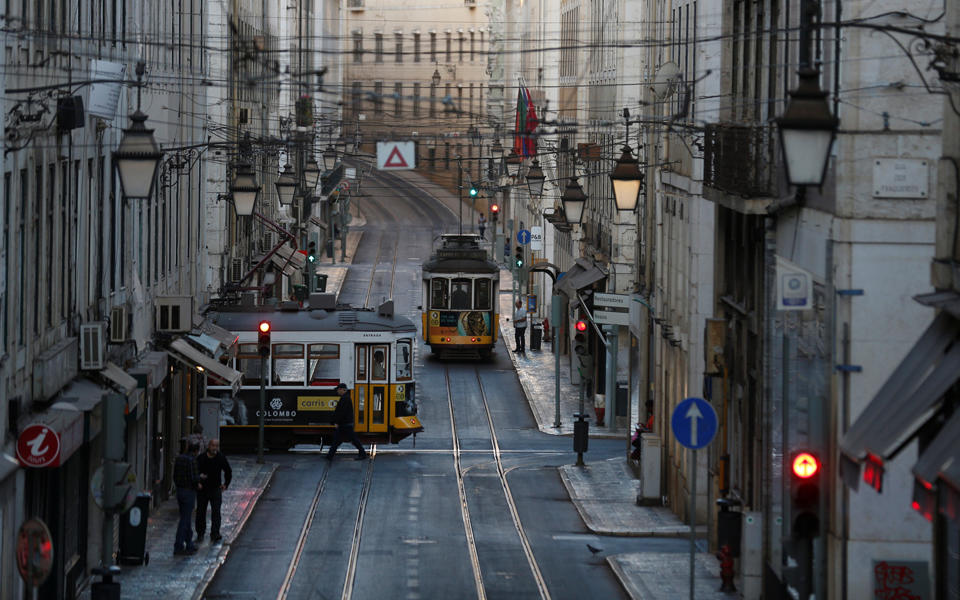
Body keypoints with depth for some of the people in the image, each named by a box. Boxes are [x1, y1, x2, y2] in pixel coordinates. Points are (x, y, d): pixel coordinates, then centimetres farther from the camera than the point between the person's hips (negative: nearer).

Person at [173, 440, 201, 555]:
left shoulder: (179, 459, 8)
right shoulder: (192, 460, -16)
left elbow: (175, 476, 13)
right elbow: (194, 478, -22)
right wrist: (200, 477, 1)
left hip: (179, 490, 8)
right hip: (189, 492, -8)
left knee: (186, 519, 16)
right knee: (185, 520, -3)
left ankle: (189, 545, 24)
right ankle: (178, 547, -2)